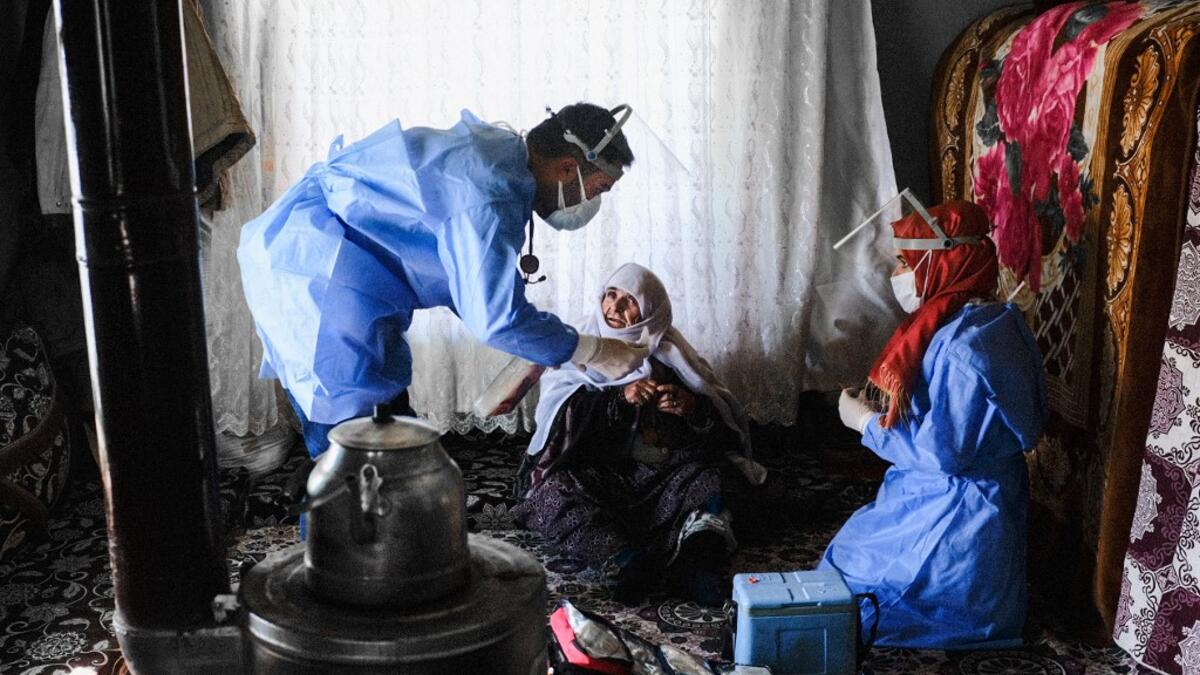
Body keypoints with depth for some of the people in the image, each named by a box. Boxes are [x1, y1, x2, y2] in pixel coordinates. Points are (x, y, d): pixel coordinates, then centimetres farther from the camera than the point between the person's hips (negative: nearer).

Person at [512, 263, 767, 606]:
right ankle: (626, 561, -51)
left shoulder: (667, 351, 6)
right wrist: (619, 398, -21)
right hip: (593, 471, -1)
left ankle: (699, 550, -54)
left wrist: (692, 406, -20)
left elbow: (723, 416, 2)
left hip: (658, 470, 1)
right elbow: (557, 407, -10)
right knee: (554, 491, -31)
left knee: (707, 476, -27)